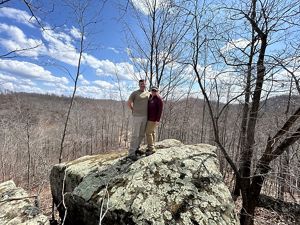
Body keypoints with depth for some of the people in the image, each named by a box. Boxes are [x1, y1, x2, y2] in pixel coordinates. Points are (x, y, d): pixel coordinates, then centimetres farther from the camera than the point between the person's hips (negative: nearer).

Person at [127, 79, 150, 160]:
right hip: (137, 116, -6)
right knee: (135, 135, -7)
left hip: (145, 117, 6)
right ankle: (131, 153, 0)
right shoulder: (135, 93, -5)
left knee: (141, 134, 12)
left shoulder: (148, 93, 10)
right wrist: (134, 110, 0)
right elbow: (129, 103, -3)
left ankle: (136, 148, 30)